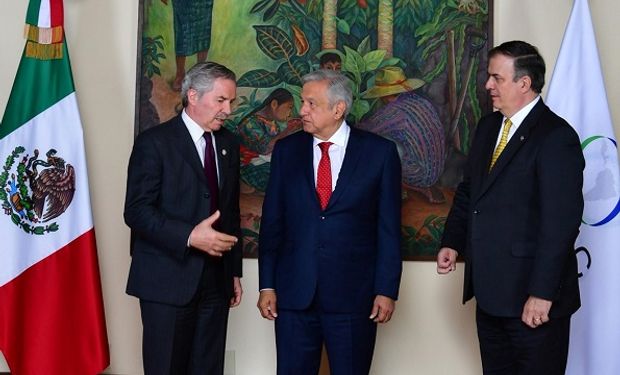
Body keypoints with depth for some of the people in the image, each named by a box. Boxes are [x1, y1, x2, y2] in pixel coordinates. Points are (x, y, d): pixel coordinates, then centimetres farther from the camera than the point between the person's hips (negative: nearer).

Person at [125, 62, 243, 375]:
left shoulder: (228, 143, 13)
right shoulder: (154, 142, -6)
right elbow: (136, 210, -13)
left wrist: (234, 270, 16)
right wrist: (189, 236, -24)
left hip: (215, 279, 6)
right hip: (168, 279, -5)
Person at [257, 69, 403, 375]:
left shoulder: (379, 152, -2)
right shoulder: (286, 150, 5)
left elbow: (389, 227, -1)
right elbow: (272, 221, 6)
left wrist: (387, 290, -4)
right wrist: (267, 285, 3)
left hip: (352, 295, -2)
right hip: (294, 294, 2)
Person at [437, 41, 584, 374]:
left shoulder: (556, 136, -15)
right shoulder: (488, 127, 10)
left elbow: (561, 221, -19)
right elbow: (467, 191, 18)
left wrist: (542, 294, -21)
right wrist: (452, 243, 4)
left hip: (532, 300, -7)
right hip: (490, 294, 8)